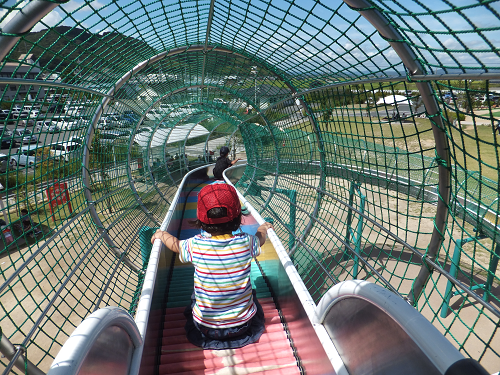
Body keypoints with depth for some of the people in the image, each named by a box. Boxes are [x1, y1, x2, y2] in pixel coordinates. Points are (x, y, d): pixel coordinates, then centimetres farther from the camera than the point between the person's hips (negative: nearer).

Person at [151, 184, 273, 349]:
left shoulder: (195, 246, -20)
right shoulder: (245, 242, -19)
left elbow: (175, 244, 2)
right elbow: (260, 239, 6)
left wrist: (162, 234, 23)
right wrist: (262, 229, 28)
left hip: (206, 328, 0)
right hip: (243, 324, 0)